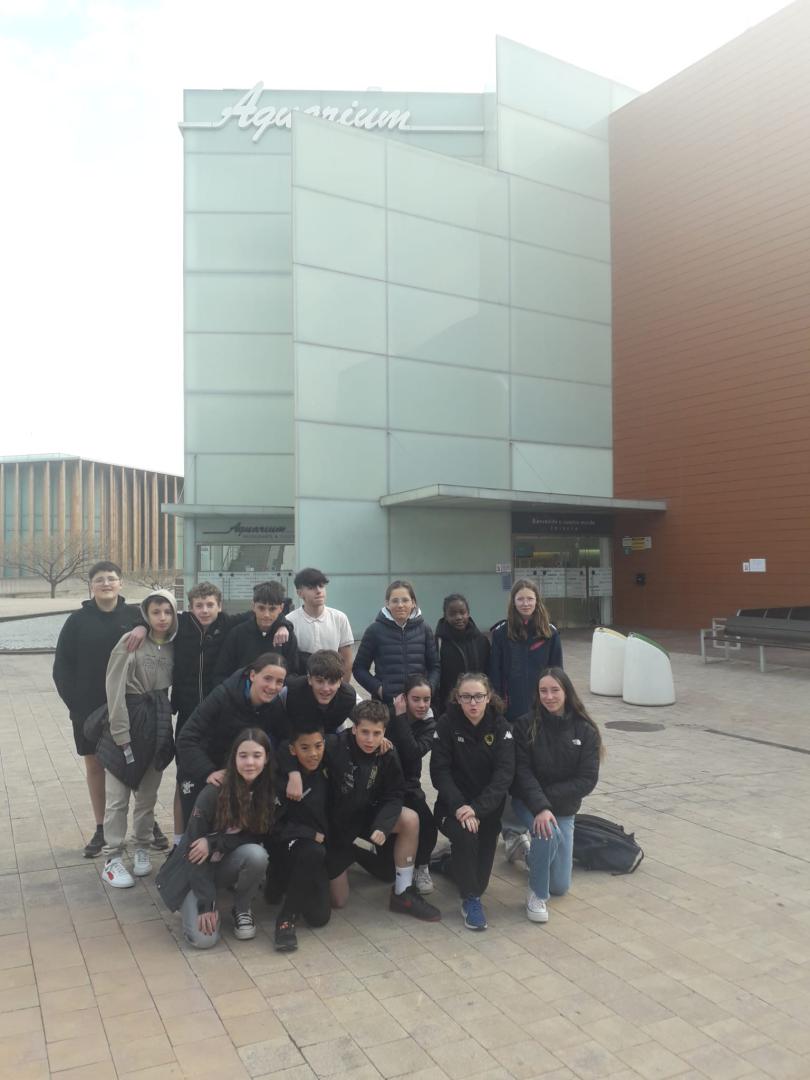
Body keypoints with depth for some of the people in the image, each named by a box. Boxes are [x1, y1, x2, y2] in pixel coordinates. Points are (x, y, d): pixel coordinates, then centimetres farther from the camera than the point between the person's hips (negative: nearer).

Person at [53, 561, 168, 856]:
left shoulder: (135, 614, -3)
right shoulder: (78, 620, -2)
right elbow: (62, 666, -1)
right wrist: (75, 704, -8)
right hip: (89, 709, 1)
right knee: (95, 766, 10)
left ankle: (150, 823, 20)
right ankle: (101, 829, 24)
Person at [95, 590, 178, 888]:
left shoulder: (172, 646, 5)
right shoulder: (130, 642, -11)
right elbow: (115, 689, -13)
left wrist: (166, 722, 1)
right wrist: (121, 735, -15)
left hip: (158, 723, 5)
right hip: (127, 720, -4)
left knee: (148, 795, 13)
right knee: (117, 796, 0)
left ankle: (142, 849, 28)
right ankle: (112, 859, 11)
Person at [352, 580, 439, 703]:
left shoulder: (423, 629, 6)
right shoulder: (375, 630, -1)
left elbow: (434, 666, 11)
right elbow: (359, 668, 4)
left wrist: (428, 688, -6)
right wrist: (378, 688, -10)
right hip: (385, 702, -2)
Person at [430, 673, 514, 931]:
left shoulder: (500, 726, -6)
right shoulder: (447, 724, -8)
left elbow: (505, 773, -15)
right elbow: (439, 771, -12)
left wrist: (477, 808, -27)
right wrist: (458, 806, -27)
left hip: (489, 803, 2)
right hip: (455, 801, -2)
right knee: (465, 835, -29)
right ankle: (471, 899, -10)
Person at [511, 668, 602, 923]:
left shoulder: (586, 731, -9)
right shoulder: (525, 725, -12)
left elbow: (587, 780, -13)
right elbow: (522, 772, -16)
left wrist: (549, 797, -21)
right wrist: (540, 807, -30)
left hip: (564, 808, 3)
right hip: (528, 802, -2)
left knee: (560, 887, 7)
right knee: (548, 832, -36)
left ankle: (529, 846, 37)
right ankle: (537, 895, -11)